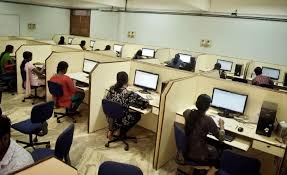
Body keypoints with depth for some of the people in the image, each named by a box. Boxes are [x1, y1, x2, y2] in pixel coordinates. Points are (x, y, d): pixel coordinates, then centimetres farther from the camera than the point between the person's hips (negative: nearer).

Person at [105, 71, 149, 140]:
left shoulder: (111, 89, -10)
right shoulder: (129, 94, -27)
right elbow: (145, 103, -24)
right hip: (120, 121, -5)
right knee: (137, 115, 21)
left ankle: (111, 129, 25)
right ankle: (122, 132, 23)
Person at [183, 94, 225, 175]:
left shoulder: (188, 112, -8)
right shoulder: (208, 120, -24)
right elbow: (221, 138, -15)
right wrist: (221, 125, 2)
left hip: (185, 150, 6)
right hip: (198, 155, -5)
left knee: (213, 148, 30)